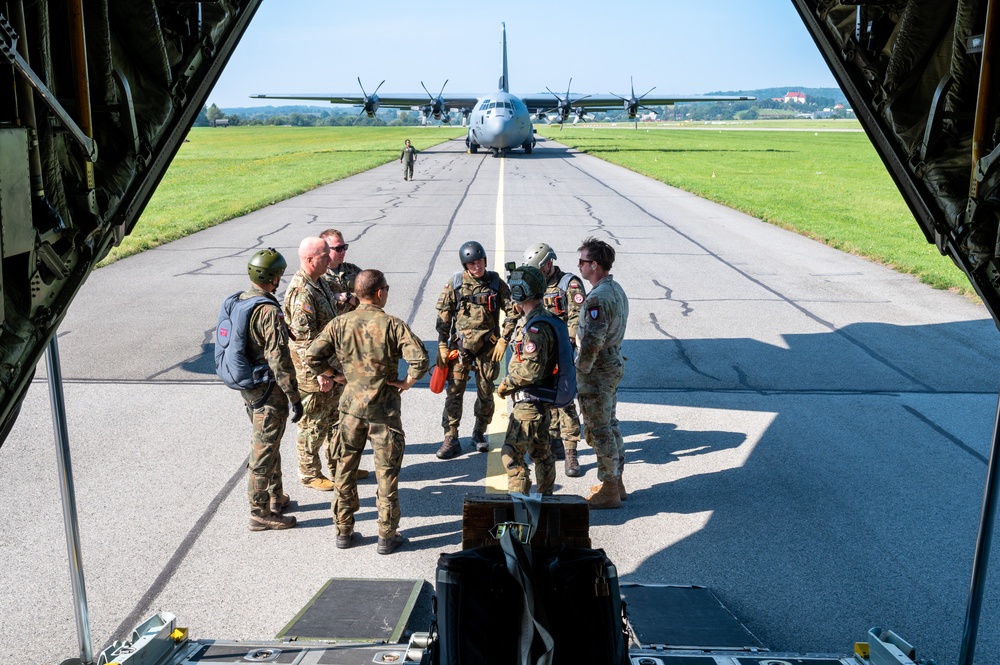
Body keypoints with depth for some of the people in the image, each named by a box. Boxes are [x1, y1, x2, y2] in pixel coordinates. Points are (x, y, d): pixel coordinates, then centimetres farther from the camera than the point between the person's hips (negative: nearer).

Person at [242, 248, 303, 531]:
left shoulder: (239, 301, 4)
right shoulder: (269, 311, -23)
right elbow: (279, 360, -25)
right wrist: (294, 398, -19)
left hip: (247, 386, 9)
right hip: (267, 391, -9)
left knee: (267, 445, 22)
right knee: (265, 451, 2)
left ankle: (275, 497, 36)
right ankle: (261, 513, 13)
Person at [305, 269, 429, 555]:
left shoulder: (340, 323, -3)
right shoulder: (392, 325, -13)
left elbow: (312, 355, -5)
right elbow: (420, 358, -24)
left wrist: (328, 374, 10)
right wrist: (408, 382, -9)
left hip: (350, 405, 3)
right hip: (384, 409, -3)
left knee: (345, 468, 16)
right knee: (386, 473, 8)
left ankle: (343, 531, 24)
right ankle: (387, 536, 15)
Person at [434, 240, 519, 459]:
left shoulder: (496, 283, -2)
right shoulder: (455, 283, -3)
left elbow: (513, 312, 1)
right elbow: (443, 315, 1)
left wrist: (504, 340, -6)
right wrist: (442, 345, -3)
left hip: (487, 345, 1)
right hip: (460, 344, 0)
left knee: (486, 394, 8)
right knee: (454, 391, -4)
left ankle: (480, 433, 27)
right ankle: (451, 439, 2)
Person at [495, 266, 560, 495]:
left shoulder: (535, 327, -23)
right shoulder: (548, 318, 9)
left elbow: (531, 370, -27)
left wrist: (506, 384, -12)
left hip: (529, 402, -10)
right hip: (543, 400, 10)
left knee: (512, 454, -5)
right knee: (541, 452, 19)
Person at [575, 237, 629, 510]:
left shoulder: (597, 298, -23)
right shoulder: (616, 290, 9)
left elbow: (592, 341, -27)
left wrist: (580, 370, -15)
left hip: (597, 371, -10)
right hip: (614, 364, 10)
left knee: (599, 430, -1)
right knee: (610, 424, 18)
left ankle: (609, 491, 8)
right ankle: (616, 482, 29)